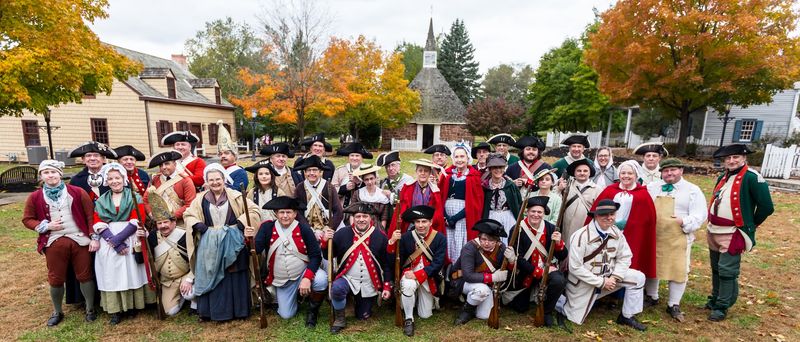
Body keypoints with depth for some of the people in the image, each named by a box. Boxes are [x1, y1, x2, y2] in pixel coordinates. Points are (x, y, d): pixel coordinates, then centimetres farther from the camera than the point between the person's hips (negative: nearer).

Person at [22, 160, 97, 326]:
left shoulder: (77, 192, -1)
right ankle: (57, 312, 32)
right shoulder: (35, 197, 4)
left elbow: (91, 215, -2)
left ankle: (90, 309, 21)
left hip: (79, 240, -2)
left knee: (85, 275, 5)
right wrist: (46, 226, -10)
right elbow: (27, 219, 11)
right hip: (54, 243, 2)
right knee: (56, 279, 11)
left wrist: (94, 237, -7)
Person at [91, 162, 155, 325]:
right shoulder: (101, 201, 11)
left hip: (131, 241, -2)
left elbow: (137, 221, -6)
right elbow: (97, 224, 1)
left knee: (131, 272, 1)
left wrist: (118, 238, -17)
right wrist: (113, 241, -14)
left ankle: (132, 305, 13)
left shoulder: (135, 197, 3)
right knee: (111, 274, 1)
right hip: (108, 243, 2)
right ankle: (115, 310, 8)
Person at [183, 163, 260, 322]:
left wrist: (241, 223, -17)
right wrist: (197, 225, -6)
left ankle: (238, 310, 18)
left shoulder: (235, 196, -2)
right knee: (211, 277, 9)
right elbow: (188, 215, 12)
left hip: (233, 243, -2)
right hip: (210, 245, 2)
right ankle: (211, 311, 23)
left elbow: (253, 210, -4)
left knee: (235, 277, 5)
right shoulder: (201, 199, 6)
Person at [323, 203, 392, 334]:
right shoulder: (342, 233, -10)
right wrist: (326, 241, -20)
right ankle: (339, 319, -3)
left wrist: (387, 286, -5)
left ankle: (361, 302, 47)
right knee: (337, 288, -33)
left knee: (363, 317, 12)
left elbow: (387, 263, -4)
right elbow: (328, 257, -2)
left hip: (370, 285, 1)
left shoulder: (380, 236, -12)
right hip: (348, 279, 0)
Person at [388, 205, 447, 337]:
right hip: (410, 273, 0)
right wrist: (392, 241, -28)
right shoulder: (406, 237, -10)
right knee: (408, 285, -36)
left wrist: (418, 275, -26)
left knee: (425, 315, 8)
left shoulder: (440, 238, -12)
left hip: (429, 278, 1)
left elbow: (438, 263, -17)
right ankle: (408, 319, -11)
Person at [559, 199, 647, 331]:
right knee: (576, 318, -1)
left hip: (607, 276, 6)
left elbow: (625, 257, 0)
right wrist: (601, 282, -22)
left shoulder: (617, 233, -6)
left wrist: (615, 277, -15)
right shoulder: (581, 236, -27)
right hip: (583, 281, -6)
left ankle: (627, 316, 12)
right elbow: (575, 268, -25)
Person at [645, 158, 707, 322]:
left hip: (678, 238, -2)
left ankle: (674, 305, 20)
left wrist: (684, 221, -20)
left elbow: (700, 214, -5)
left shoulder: (692, 190, 0)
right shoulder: (652, 187, 6)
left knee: (678, 270, 3)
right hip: (653, 236, 2)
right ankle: (651, 296, 33)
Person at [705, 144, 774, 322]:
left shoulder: (752, 178, -13)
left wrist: (751, 224, -1)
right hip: (713, 231, 7)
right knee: (716, 269, 17)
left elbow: (767, 207, -13)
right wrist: (712, 222, 17)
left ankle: (722, 307, 10)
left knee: (727, 271, -1)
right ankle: (715, 299, 30)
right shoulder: (723, 177, 10)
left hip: (732, 234, -7)